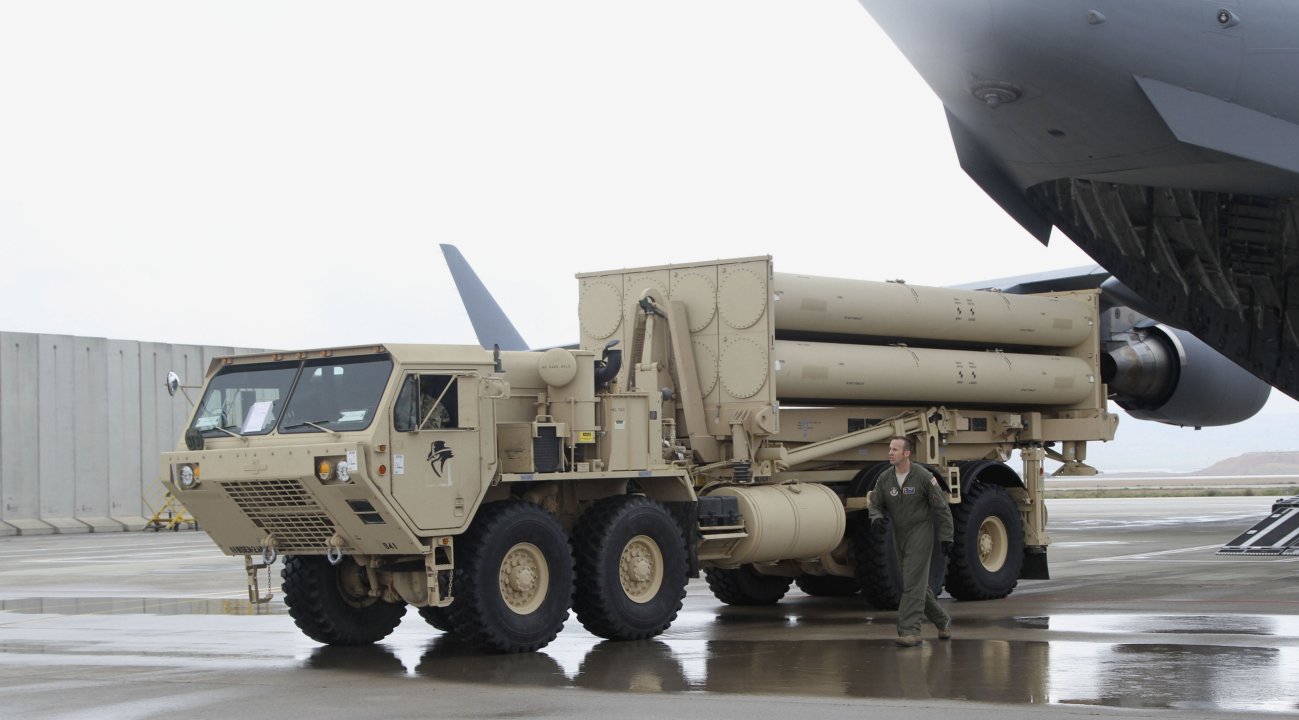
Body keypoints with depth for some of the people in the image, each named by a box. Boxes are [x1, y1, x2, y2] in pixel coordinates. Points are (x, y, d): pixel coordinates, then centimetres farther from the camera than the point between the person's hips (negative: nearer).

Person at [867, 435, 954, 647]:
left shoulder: (923, 477, -14)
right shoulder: (884, 478, -1)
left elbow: (941, 507, -9)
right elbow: (875, 504, 8)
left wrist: (946, 537, -10)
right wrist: (876, 516, -16)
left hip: (920, 534, -6)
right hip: (899, 537, 6)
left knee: (914, 583, -13)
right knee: (918, 584, 13)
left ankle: (910, 630, -15)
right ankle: (942, 621, 30)